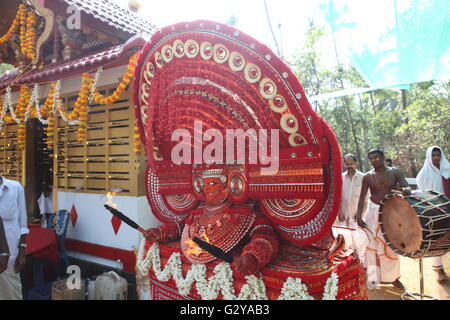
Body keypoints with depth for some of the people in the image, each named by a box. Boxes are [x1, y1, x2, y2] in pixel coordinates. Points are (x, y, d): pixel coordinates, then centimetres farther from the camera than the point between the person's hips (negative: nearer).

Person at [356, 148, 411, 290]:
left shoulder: (395, 172, -2)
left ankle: (393, 276, 27)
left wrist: (406, 190, -37)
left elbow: (406, 186, -12)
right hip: (374, 212, -1)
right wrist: (359, 216, -12)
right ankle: (373, 277, 14)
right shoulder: (368, 176, -3)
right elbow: (362, 197, -3)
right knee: (373, 244, 3)